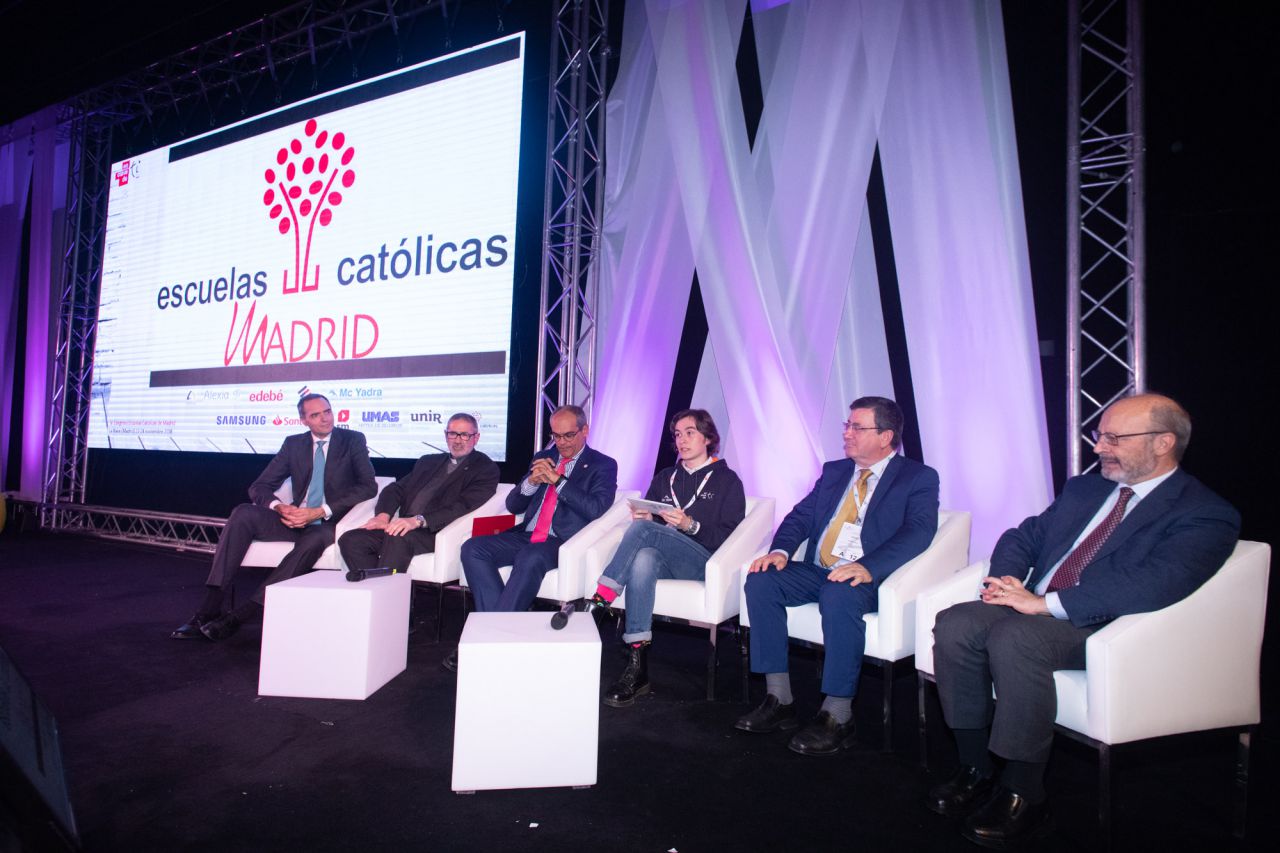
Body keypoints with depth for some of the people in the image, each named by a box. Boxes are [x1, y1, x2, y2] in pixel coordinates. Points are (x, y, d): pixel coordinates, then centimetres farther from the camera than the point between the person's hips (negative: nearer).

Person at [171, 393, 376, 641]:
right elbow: (259, 487, 10)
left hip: (328, 525, -4)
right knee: (243, 513, -21)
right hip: (296, 519, 4)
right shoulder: (293, 444, 12)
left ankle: (239, 616, -33)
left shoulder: (353, 441, 2)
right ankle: (209, 609, -24)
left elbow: (368, 486, -9)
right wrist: (280, 507, -14)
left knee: (314, 539, -37)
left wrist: (320, 512, -18)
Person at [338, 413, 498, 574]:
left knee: (398, 537, -35)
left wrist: (418, 520, -21)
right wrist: (383, 515, -3)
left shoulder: (486, 469, 5)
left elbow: (464, 506, -10)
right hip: (406, 528, 6)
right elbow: (397, 488, 20)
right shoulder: (428, 461, 26)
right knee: (351, 540, -16)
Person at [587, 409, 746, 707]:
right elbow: (648, 518, 20)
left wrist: (690, 525, -17)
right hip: (662, 560, 4)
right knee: (644, 557, -36)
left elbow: (730, 537, -1)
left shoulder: (727, 480, 10)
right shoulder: (665, 478, 26)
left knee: (643, 528, -30)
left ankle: (600, 600, -32)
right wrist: (642, 516, -5)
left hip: (702, 562, -3)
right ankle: (637, 668, -40)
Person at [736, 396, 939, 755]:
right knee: (761, 580, -19)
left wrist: (868, 567, -31)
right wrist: (781, 550, -8)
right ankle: (779, 701, -13)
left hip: (868, 578, -6)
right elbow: (801, 515, 15)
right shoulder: (834, 471, 21)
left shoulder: (918, 477, 3)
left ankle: (837, 716, -24)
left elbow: (918, 531, -14)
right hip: (816, 571, 6)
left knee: (839, 595, -37)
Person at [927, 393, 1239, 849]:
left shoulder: (1207, 516, -2)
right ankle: (975, 772, -7)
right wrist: (1007, 578, -3)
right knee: (954, 624, -20)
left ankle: (1023, 797, -19)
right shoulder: (1083, 489, 21)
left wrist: (1046, 602, -23)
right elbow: (1022, 537, 22)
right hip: (1034, 609, 7)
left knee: (1015, 637, -35)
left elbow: (1153, 584, -19)